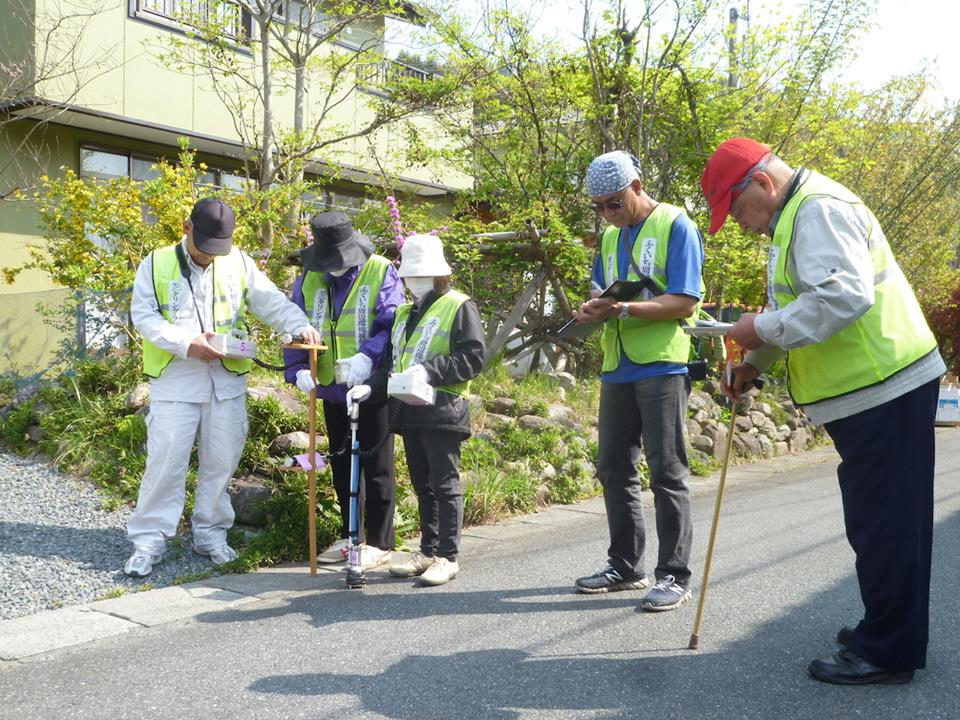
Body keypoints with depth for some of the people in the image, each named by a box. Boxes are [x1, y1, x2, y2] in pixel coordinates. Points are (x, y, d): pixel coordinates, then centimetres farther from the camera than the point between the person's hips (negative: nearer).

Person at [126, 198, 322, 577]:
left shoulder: (239, 263, 7)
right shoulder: (156, 265, 1)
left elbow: (272, 301, 1)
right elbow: (143, 316, -5)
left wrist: (300, 326, -18)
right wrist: (186, 343, -18)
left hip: (227, 379, 3)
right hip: (175, 379, -2)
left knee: (221, 460, 8)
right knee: (166, 459, -3)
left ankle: (211, 534, 23)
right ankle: (149, 539, 9)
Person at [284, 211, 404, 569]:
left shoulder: (380, 273, -9)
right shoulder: (308, 281, 6)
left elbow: (391, 325, -17)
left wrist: (367, 356, -33)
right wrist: (298, 369, -11)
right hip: (332, 390, 5)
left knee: (376, 465, 4)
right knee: (342, 464, 16)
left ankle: (379, 543, 15)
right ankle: (350, 536, 31)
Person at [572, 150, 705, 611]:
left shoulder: (675, 226, -4)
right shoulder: (610, 236, 17)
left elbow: (685, 302, -12)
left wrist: (626, 309, -22)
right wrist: (593, 309, -5)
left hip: (662, 365, -7)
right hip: (617, 367, 7)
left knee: (667, 473, -3)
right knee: (614, 469, 10)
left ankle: (675, 575, 5)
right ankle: (625, 565, 22)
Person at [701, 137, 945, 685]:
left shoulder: (818, 209, -16)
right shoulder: (794, 216, 18)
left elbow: (845, 294, -30)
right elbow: (805, 308, 24)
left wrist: (764, 328, -21)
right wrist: (755, 363, 15)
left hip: (883, 388, -11)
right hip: (865, 390, 11)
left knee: (883, 520, -2)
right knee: (878, 517, 18)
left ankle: (887, 652, 9)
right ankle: (890, 631, 30)